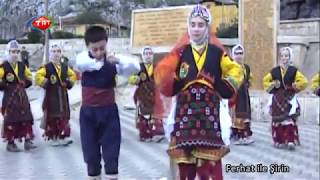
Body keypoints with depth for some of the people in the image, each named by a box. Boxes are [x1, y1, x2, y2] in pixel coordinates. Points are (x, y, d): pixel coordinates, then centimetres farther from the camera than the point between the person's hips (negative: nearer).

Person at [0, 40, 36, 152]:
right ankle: (10, 143, 9)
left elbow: (29, 78, 20)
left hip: (22, 95, 5)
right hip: (10, 96, -5)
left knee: (26, 118, 2)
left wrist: (25, 82, 1)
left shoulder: (22, 66, 10)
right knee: (11, 119, -1)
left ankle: (27, 141, 6)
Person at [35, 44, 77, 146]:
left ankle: (63, 136, 11)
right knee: (52, 117, 1)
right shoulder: (47, 67, -7)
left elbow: (72, 75, 22)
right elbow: (38, 76, -17)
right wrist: (47, 83, -19)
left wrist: (69, 83, 8)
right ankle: (52, 137, 9)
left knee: (64, 116, 5)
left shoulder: (65, 67, 9)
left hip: (63, 95, 5)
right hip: (51, 96, -5)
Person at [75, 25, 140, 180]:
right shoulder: (83, 58, -5)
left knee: (111, 150, 2)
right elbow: (81, 64, -29)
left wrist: (119, 61, -32)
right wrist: (101, 62, -41)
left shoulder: (112, 61, -7)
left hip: (108, 111, -1)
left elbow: (136, 68, -16)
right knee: (90, 151, 10)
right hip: (88, 112, 1)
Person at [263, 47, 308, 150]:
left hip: (289, 99, -2)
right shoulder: (274, 71, 4)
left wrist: (294, 87, -8)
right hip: (277, 98, 2)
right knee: (278, 120, 4)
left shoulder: (294, 70, 0)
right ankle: (279, 141, 12)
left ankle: (291, 141, -6)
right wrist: (273, 85, -6)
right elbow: (265, 81, 11)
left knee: (290, 120, -6)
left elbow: (304, 82, -3)